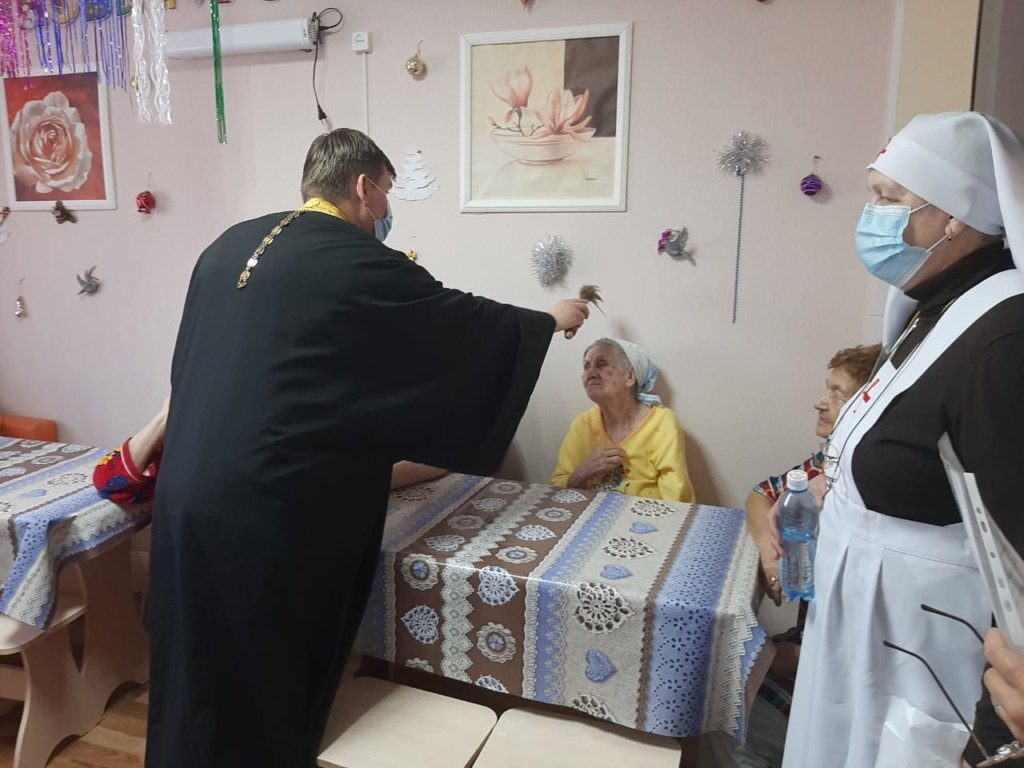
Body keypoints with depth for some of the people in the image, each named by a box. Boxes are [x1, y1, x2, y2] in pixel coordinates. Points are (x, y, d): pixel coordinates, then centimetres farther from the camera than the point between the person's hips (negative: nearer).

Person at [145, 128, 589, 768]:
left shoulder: (229, 246, 10)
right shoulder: (359, 263, -11)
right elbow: (464, 319, 0)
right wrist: (551, 320, 17)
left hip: (187, 487, 7)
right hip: (271, 503, -7)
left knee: (201, 661, 23)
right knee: (268, 677, 13)